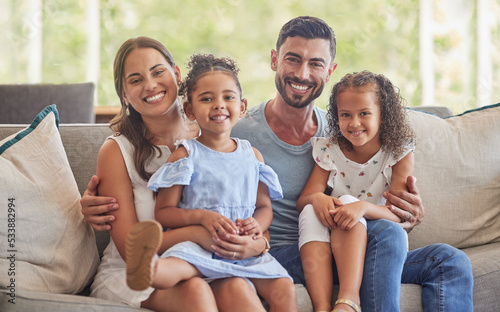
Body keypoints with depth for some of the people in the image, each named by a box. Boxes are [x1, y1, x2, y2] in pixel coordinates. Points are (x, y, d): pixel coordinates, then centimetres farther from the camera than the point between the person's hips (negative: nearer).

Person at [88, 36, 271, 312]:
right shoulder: (116, 152, -4)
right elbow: (130, 247, -9)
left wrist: (257, 242, -22)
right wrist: (195, 233, -27)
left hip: (204, 269, 3)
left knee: (235, 288, -32)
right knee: (194, 289, -35)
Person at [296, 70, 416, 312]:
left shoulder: (399, 153, -4)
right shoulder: (329, 150, 3)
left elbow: (399, 214, -16)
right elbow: (302, 201, -5)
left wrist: (364, 207, -37)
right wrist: (317, 198, -30)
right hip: (328, 244, 3)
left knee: (348, 201, -29)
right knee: (311, 212, -27)